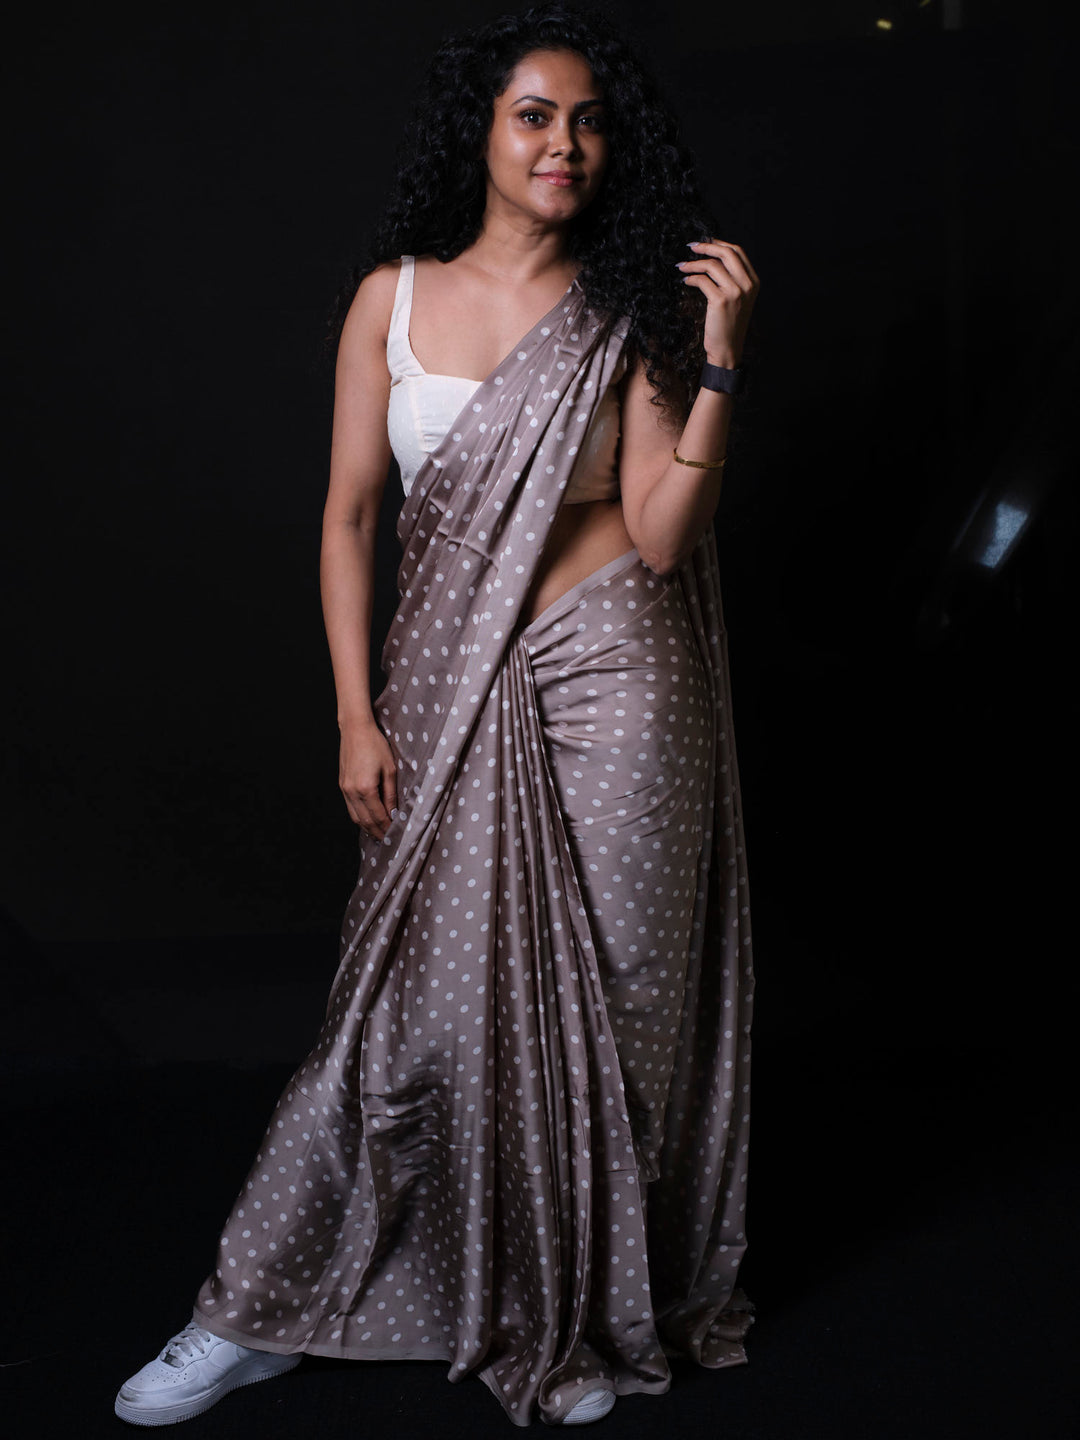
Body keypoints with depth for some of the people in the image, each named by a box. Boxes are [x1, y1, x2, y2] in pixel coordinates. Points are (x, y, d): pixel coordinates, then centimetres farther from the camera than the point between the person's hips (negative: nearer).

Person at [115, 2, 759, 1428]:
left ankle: (585, 1312, 25)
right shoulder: (394, 297, 4)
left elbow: (662, 534, -6)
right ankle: (265, 1310, 18)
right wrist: (357, 715, 0)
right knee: (419, 997, 2)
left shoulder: (630, 319, 2)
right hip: (450, 690, 1)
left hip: (611, 679, 0)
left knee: (602, 998, 6)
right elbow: (349, 514, 5)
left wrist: (721, 363, -15)